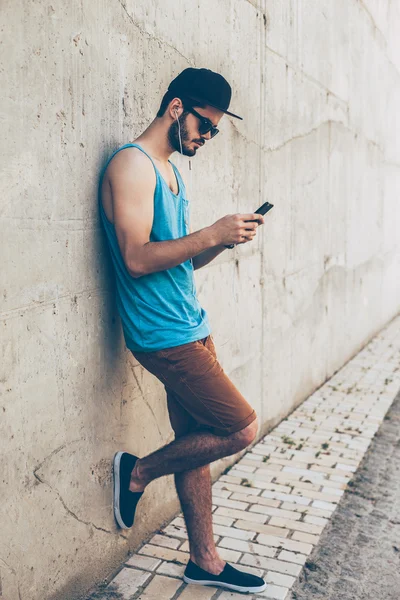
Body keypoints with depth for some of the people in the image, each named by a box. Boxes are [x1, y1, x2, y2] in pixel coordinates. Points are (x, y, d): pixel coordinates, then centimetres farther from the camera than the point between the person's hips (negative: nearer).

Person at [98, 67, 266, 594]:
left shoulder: (171, 171, 18)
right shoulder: (132, 164, -11)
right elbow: (137, 259, -21)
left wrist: (224, 240, 2)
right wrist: (213, 233, -19)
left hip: (192, 327, 9)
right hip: (163, 334, -9)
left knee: (198, 443, 12)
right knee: (242, 428, -7)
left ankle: (205, 561, 27)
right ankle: (138, 471, 13)